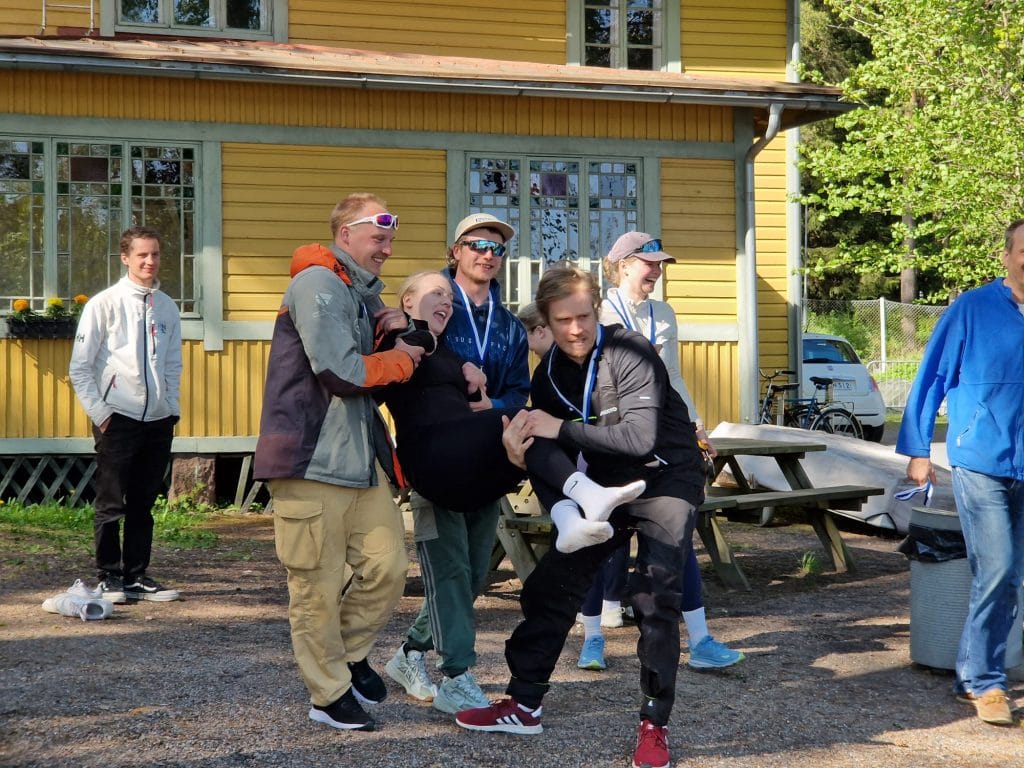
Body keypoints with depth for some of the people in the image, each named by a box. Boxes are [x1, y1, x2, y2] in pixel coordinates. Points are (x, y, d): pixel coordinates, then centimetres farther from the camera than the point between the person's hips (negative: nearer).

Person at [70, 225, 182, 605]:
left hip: (158, 420, 4)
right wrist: (99, 413, -8)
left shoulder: (167, 307, 9)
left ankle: (137, 576, 18)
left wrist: (171, 406, 8)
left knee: (143, 504, 10)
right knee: (111, 504, 1)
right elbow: (79, 367, -4)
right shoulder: (104, 303, -5)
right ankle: (109, 577, 11)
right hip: (117, 418, -4)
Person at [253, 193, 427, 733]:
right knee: (319, 585, 0)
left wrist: (384, 331, 2)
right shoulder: (317, 283, -10)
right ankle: (330, 695, 13)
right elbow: (341, 371, -18)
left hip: (362, 458, 9)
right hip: (311, 460, -8)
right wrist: (399, 359, -1)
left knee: (387, 566, 2)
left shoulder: (359, 293, 20)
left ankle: (349, 653, 25)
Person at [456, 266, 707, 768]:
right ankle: (524, 705, 18)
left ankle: (654, 725, -7)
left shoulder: (630, 355, -22)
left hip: (665, 480, -7)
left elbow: (640, 437, -33)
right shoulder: (548, 375, 0)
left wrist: (560, 429, -31)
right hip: (604, 487, 7)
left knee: (655, 596, -19)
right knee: (550, 586, 5)